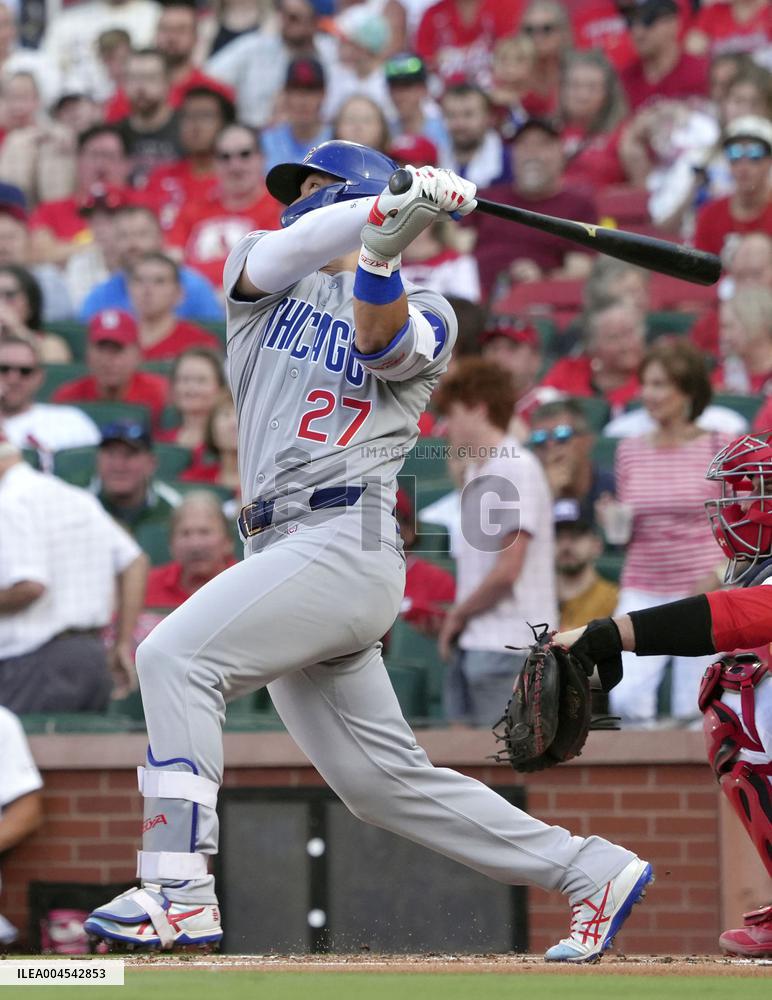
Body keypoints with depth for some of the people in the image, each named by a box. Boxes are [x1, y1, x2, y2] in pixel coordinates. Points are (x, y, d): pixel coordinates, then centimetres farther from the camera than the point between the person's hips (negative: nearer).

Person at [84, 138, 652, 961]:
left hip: (347, 545, -7)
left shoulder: (421, 315, 7)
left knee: (176, 655, -24)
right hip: (287, 552, 7)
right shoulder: (262, 280, 19)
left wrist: (382, 245, -30)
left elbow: (380, 342, -16)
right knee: (384, 781, 5)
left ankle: (179, 892, -29)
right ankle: (591, 871, 13)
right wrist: (396, 204, -17)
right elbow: (288, 251, -4)